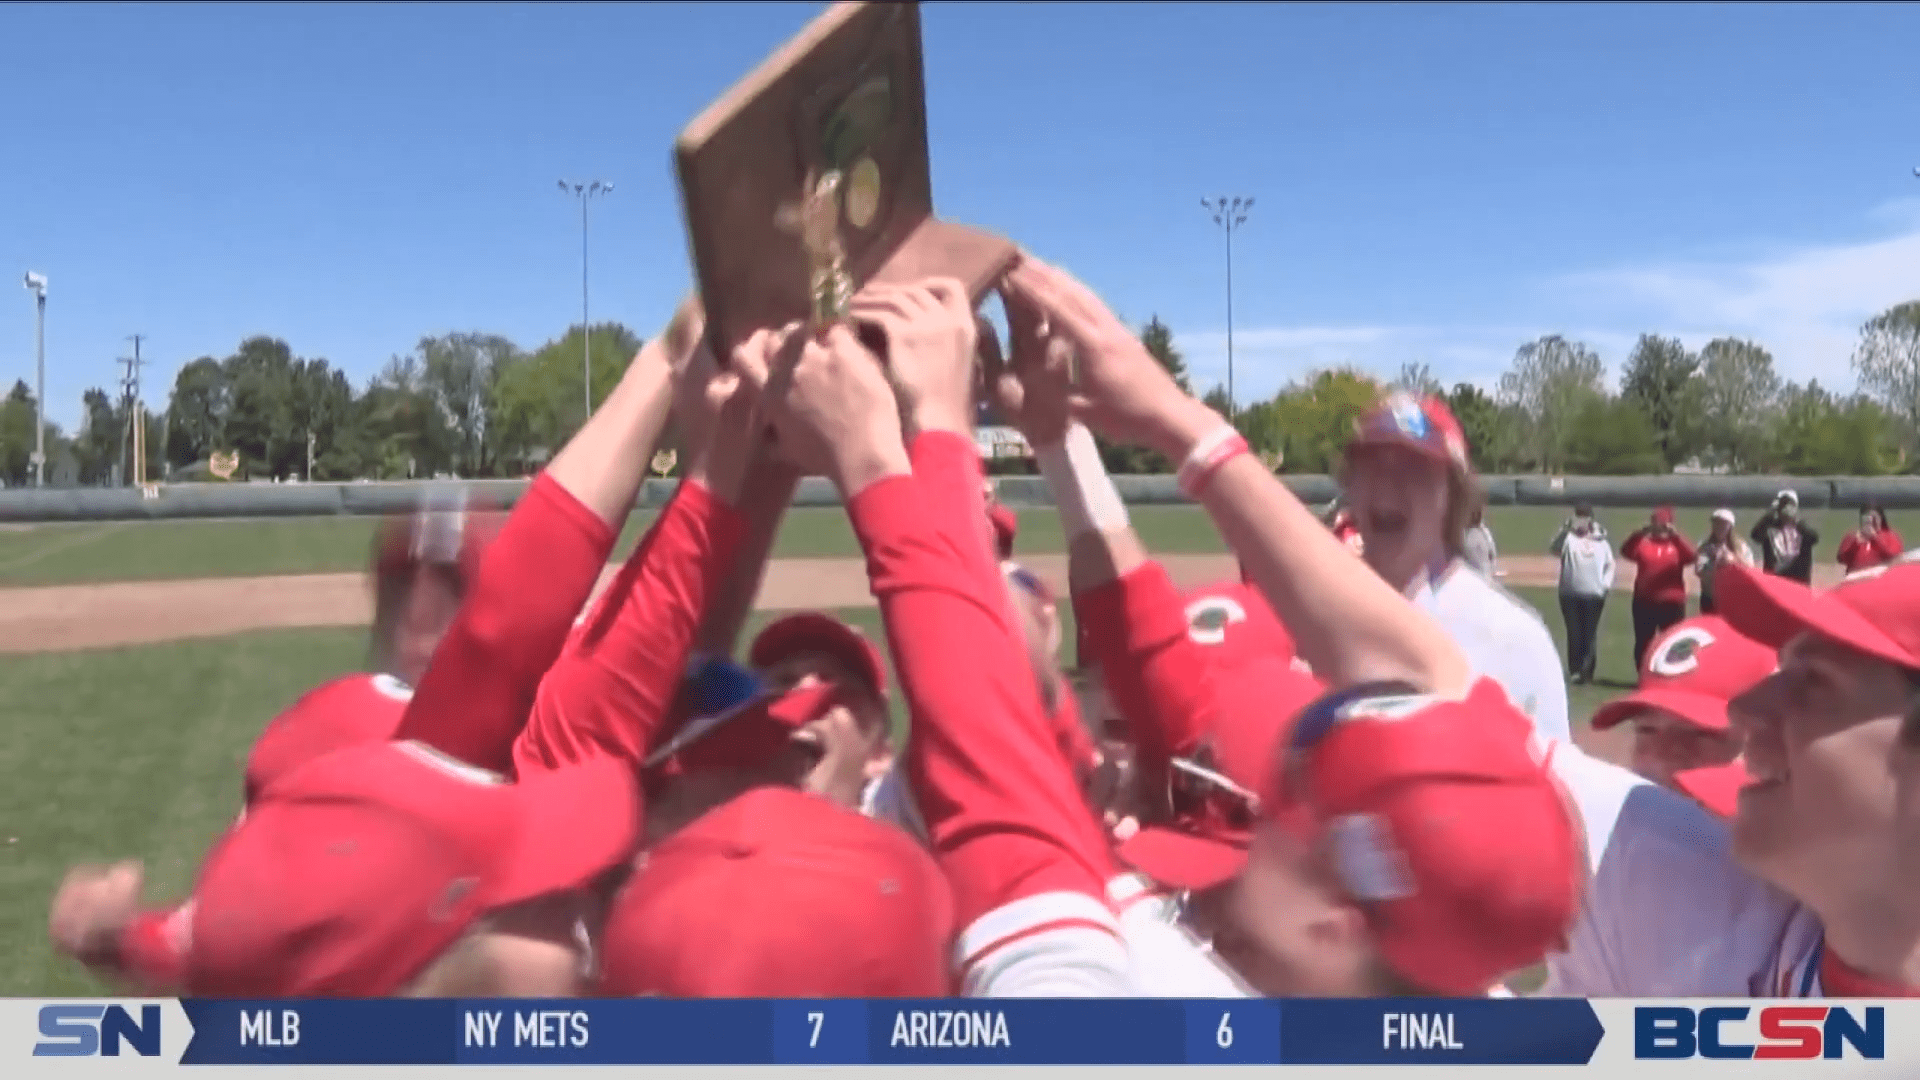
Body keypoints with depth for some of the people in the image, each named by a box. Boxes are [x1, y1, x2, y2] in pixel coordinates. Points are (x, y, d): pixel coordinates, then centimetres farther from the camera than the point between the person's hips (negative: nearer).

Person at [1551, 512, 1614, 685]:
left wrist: (1606, 585, 0)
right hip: (1570, 595, -1)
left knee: (1590, 633, 1)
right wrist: (1568, 529, -27)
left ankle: (1587, 672, 8)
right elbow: (1556, 548, -16)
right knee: (1574, 633, 0)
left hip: (1594, 595, 1)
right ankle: (1574, 670, 7)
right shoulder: (1568, 538, 4)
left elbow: (1610, 565, 15)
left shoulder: (1601, 542, 12)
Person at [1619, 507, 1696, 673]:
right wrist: (1641, 532, -23)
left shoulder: (1677, 544, 7)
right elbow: (1626, 551, -11)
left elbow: (1691, 557, -13)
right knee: (1643, 642, 6)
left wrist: (1675, 535, -23)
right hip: (1644, 602, 1)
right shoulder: (1643, 543, 8)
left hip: (1672, 603, -1)